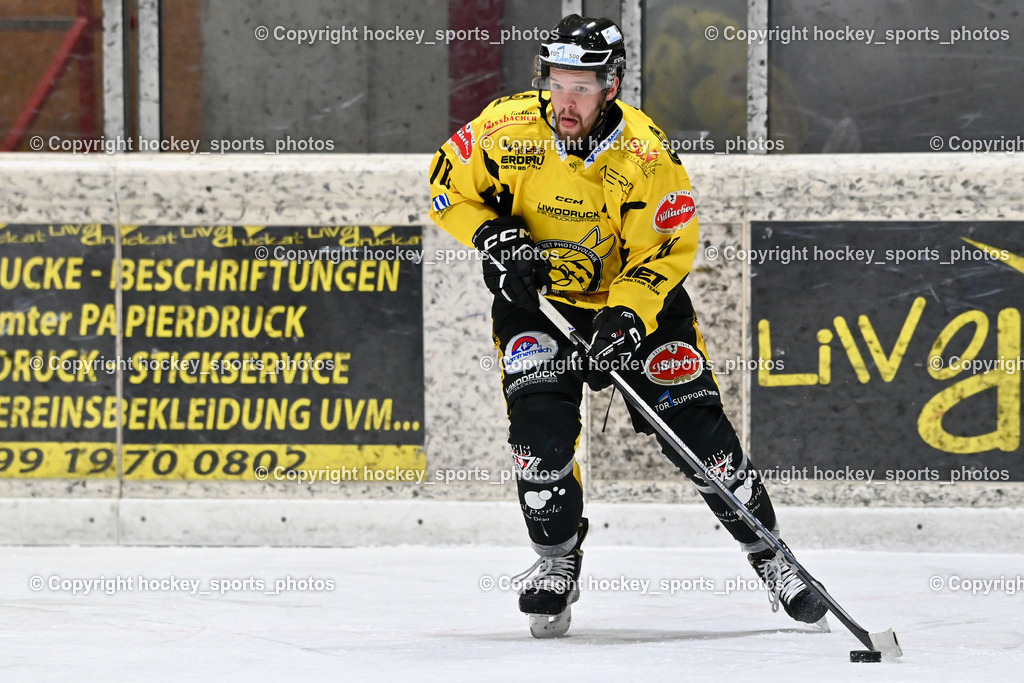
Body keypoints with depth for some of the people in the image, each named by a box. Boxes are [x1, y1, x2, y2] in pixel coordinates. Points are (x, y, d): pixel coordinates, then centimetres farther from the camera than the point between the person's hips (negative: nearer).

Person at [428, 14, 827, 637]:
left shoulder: (646, 153, -24)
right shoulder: (509, 127, -20)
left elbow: (668, 250, -17)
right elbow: (449, 184, -5)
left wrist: (626, 318, -30)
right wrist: (493, 239, -20)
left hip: (634, 296, -1)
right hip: (535, 299, 1)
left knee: (695, 423, -5)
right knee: (540, 417, -18)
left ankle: (767, 552, 12)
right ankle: (557, 561, 3)